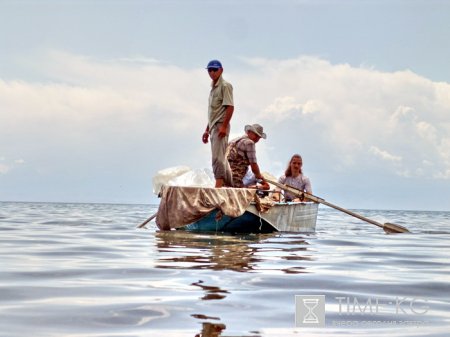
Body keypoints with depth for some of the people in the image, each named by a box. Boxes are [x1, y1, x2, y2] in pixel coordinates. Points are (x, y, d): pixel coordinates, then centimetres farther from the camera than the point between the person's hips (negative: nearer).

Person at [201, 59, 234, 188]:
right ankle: (230, 185, 19)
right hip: (213, 127, 10)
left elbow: (230, 107, -16)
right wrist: (207, 130, 21)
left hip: (220, 126, -10)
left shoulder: (225, 86, -6)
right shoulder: (213, 88, 20)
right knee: (221, 158, 12)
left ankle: (218, 185, -20)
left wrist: (224, 126, -23)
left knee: (218, 157, -16)